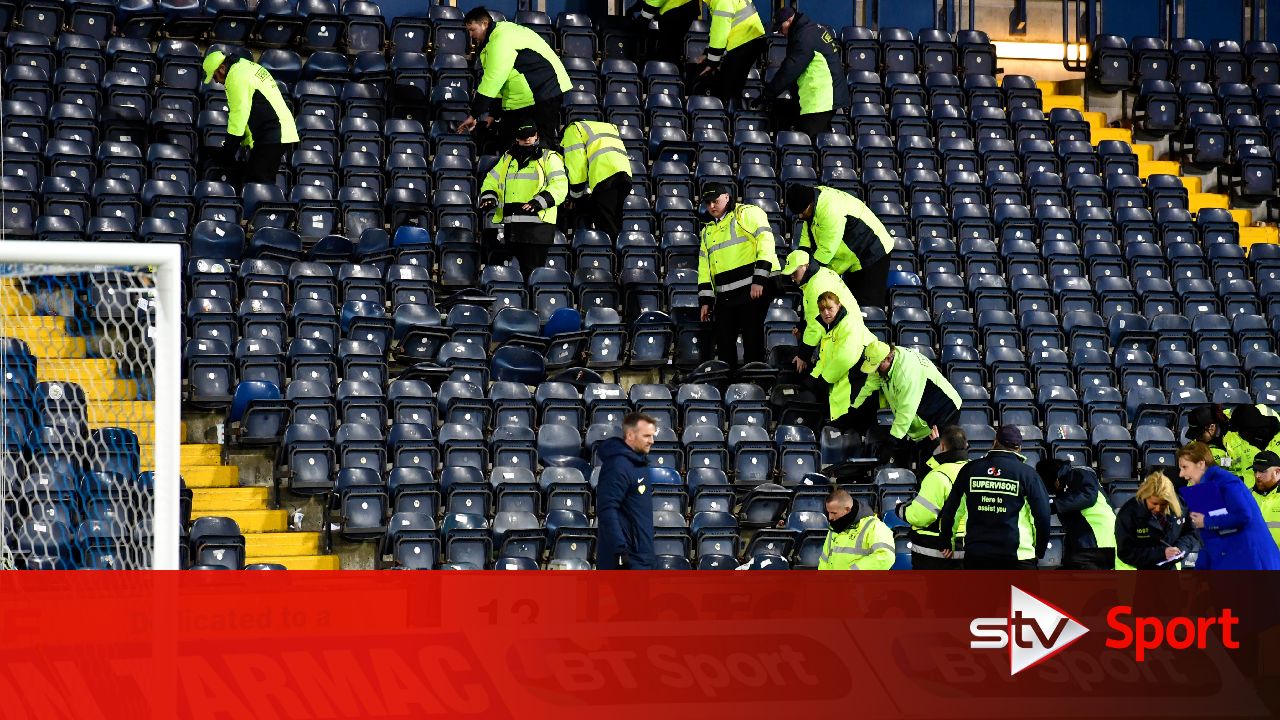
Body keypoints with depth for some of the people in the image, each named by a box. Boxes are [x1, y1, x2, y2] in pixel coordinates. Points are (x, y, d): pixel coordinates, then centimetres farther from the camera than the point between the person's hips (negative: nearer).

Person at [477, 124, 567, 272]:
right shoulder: (507, 158, 22)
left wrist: (539, 202, -20)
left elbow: (560, 186, -5)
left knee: (531, 271, -3)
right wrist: (489, 197, 2)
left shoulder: (548, 157, 7)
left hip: (536, 225, -5)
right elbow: (491, 181, 25)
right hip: (506, 225, 5)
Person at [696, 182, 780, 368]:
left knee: (752, 338, -8)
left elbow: (765, 241, -11)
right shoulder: (708, 230, 23)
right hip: (725, 295, 7)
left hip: (753, 289, -7)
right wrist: (705, 301, 14)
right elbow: (704, 267, 23)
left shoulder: (747, 213, 0)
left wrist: (759, 280, -18)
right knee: (723, 340, 6)